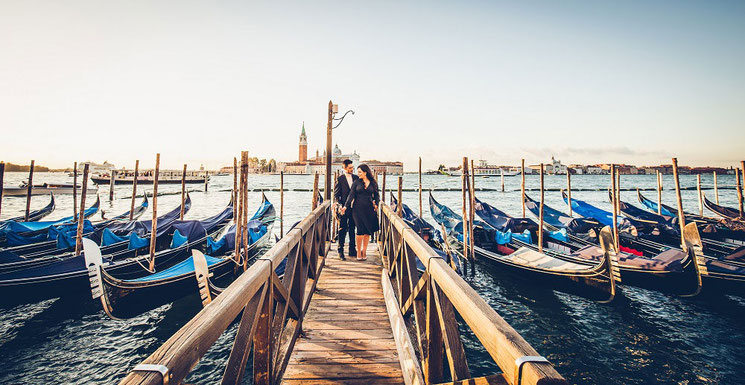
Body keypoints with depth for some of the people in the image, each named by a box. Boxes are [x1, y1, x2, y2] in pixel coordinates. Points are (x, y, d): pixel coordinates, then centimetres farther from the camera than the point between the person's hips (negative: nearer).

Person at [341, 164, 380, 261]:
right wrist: (346, 206, -8)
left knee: (368, 231, 2)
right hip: (358, 208, -2)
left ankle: (364, 251, 16)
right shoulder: (356, 182, 5)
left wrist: (376, 204, -3)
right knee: (360, 230, -7)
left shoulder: (373, 183, 8)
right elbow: (351, 195, 1)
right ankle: (359, 252, 6)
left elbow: (377, 195, 14)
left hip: (369, 209, 2)